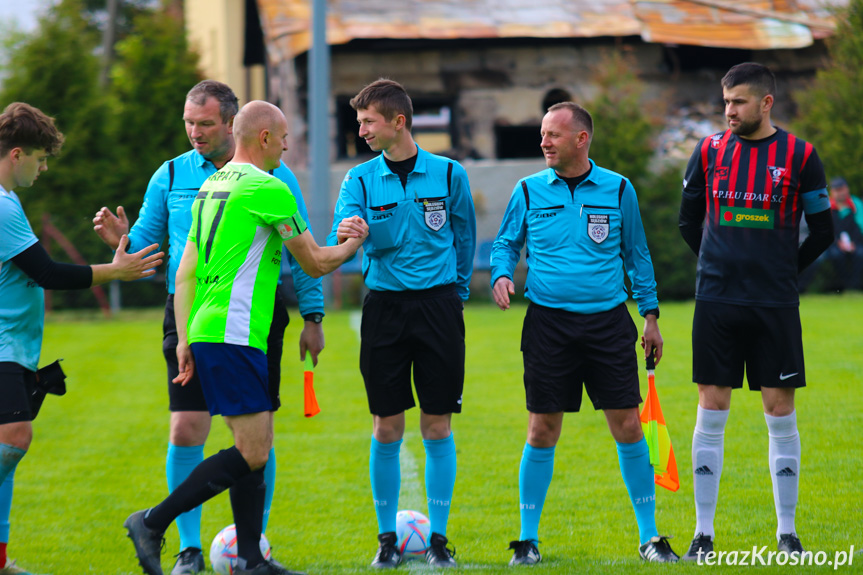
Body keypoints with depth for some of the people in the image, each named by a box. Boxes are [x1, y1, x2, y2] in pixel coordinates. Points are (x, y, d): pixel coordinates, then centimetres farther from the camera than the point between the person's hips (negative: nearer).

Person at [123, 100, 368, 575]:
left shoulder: (211, 187, 17)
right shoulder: (267, 189, -10)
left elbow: (185, 273, 15)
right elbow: (316, 264, -1)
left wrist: (184, 339, 14)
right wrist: (352, 245, 19)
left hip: (205, 336, 10)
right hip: (234, 337, -10)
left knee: (254, 448, 12)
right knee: (252, 454, -10)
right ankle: (153, 522, -11)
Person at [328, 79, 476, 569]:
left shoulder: (449, 174, 1)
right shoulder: (361, 179, 3)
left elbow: (465, 239, 11)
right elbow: (341, 234, -10)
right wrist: (345, 235, -32)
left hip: (438, 303, -1)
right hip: (384, 304, 1)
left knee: (437, 426, 0)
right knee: (387, 428, 2)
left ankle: (439, 537, 8)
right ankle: (388, 538, 12)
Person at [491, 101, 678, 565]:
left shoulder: (618, 190, 4)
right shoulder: (529, 192, 4)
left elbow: (636, 254, 13)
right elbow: (505, 243, 14)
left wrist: (650, 314, 10)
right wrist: (501, 275, -8)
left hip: (608, 319, 0)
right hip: (548, 321, 0)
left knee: (628, 427, -2)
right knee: (542, 432, 0)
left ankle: (649, 536, 8)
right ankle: (528, 539, 10)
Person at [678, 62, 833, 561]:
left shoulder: (799, 156, -1)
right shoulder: (709, 151, 4)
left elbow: (822, 231, 6)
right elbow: (689, 221, 17)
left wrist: (782, 271, 9)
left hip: (775, 305, -1)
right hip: (717, 302, 1)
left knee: (781, 412, 1)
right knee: (711, 412, 1)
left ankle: (787, 531, 9)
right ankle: (704, 533, 6)